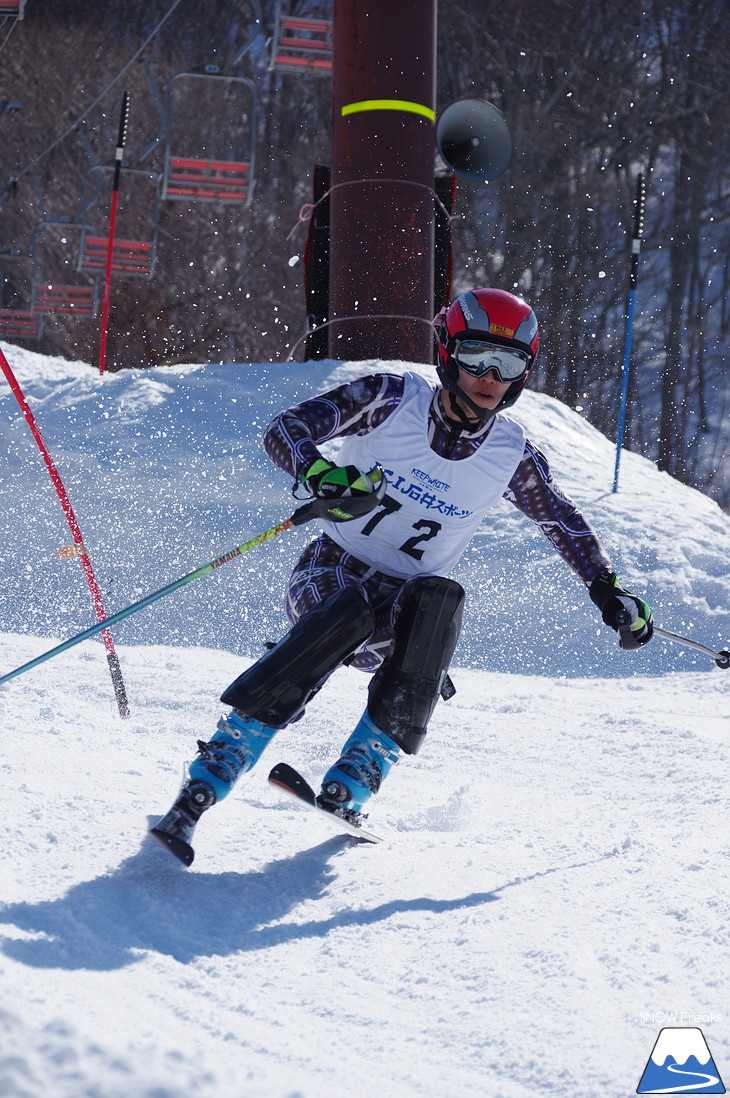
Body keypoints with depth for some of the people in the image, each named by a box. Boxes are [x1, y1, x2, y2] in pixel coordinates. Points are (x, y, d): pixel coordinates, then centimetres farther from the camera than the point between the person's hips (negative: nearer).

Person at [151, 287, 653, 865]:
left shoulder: (512, 455, -3)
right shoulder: (394, 399, -9)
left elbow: (566, 523, 14)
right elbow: (285, 429, -14)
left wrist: (610, 591, 5)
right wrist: (319, 473, -34)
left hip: (405, 602, 3)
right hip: (330, 575, -2)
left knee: (441, 600, -32)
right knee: (349, 614, -37)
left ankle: (349, 789, -32)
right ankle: (204, 786, -40)